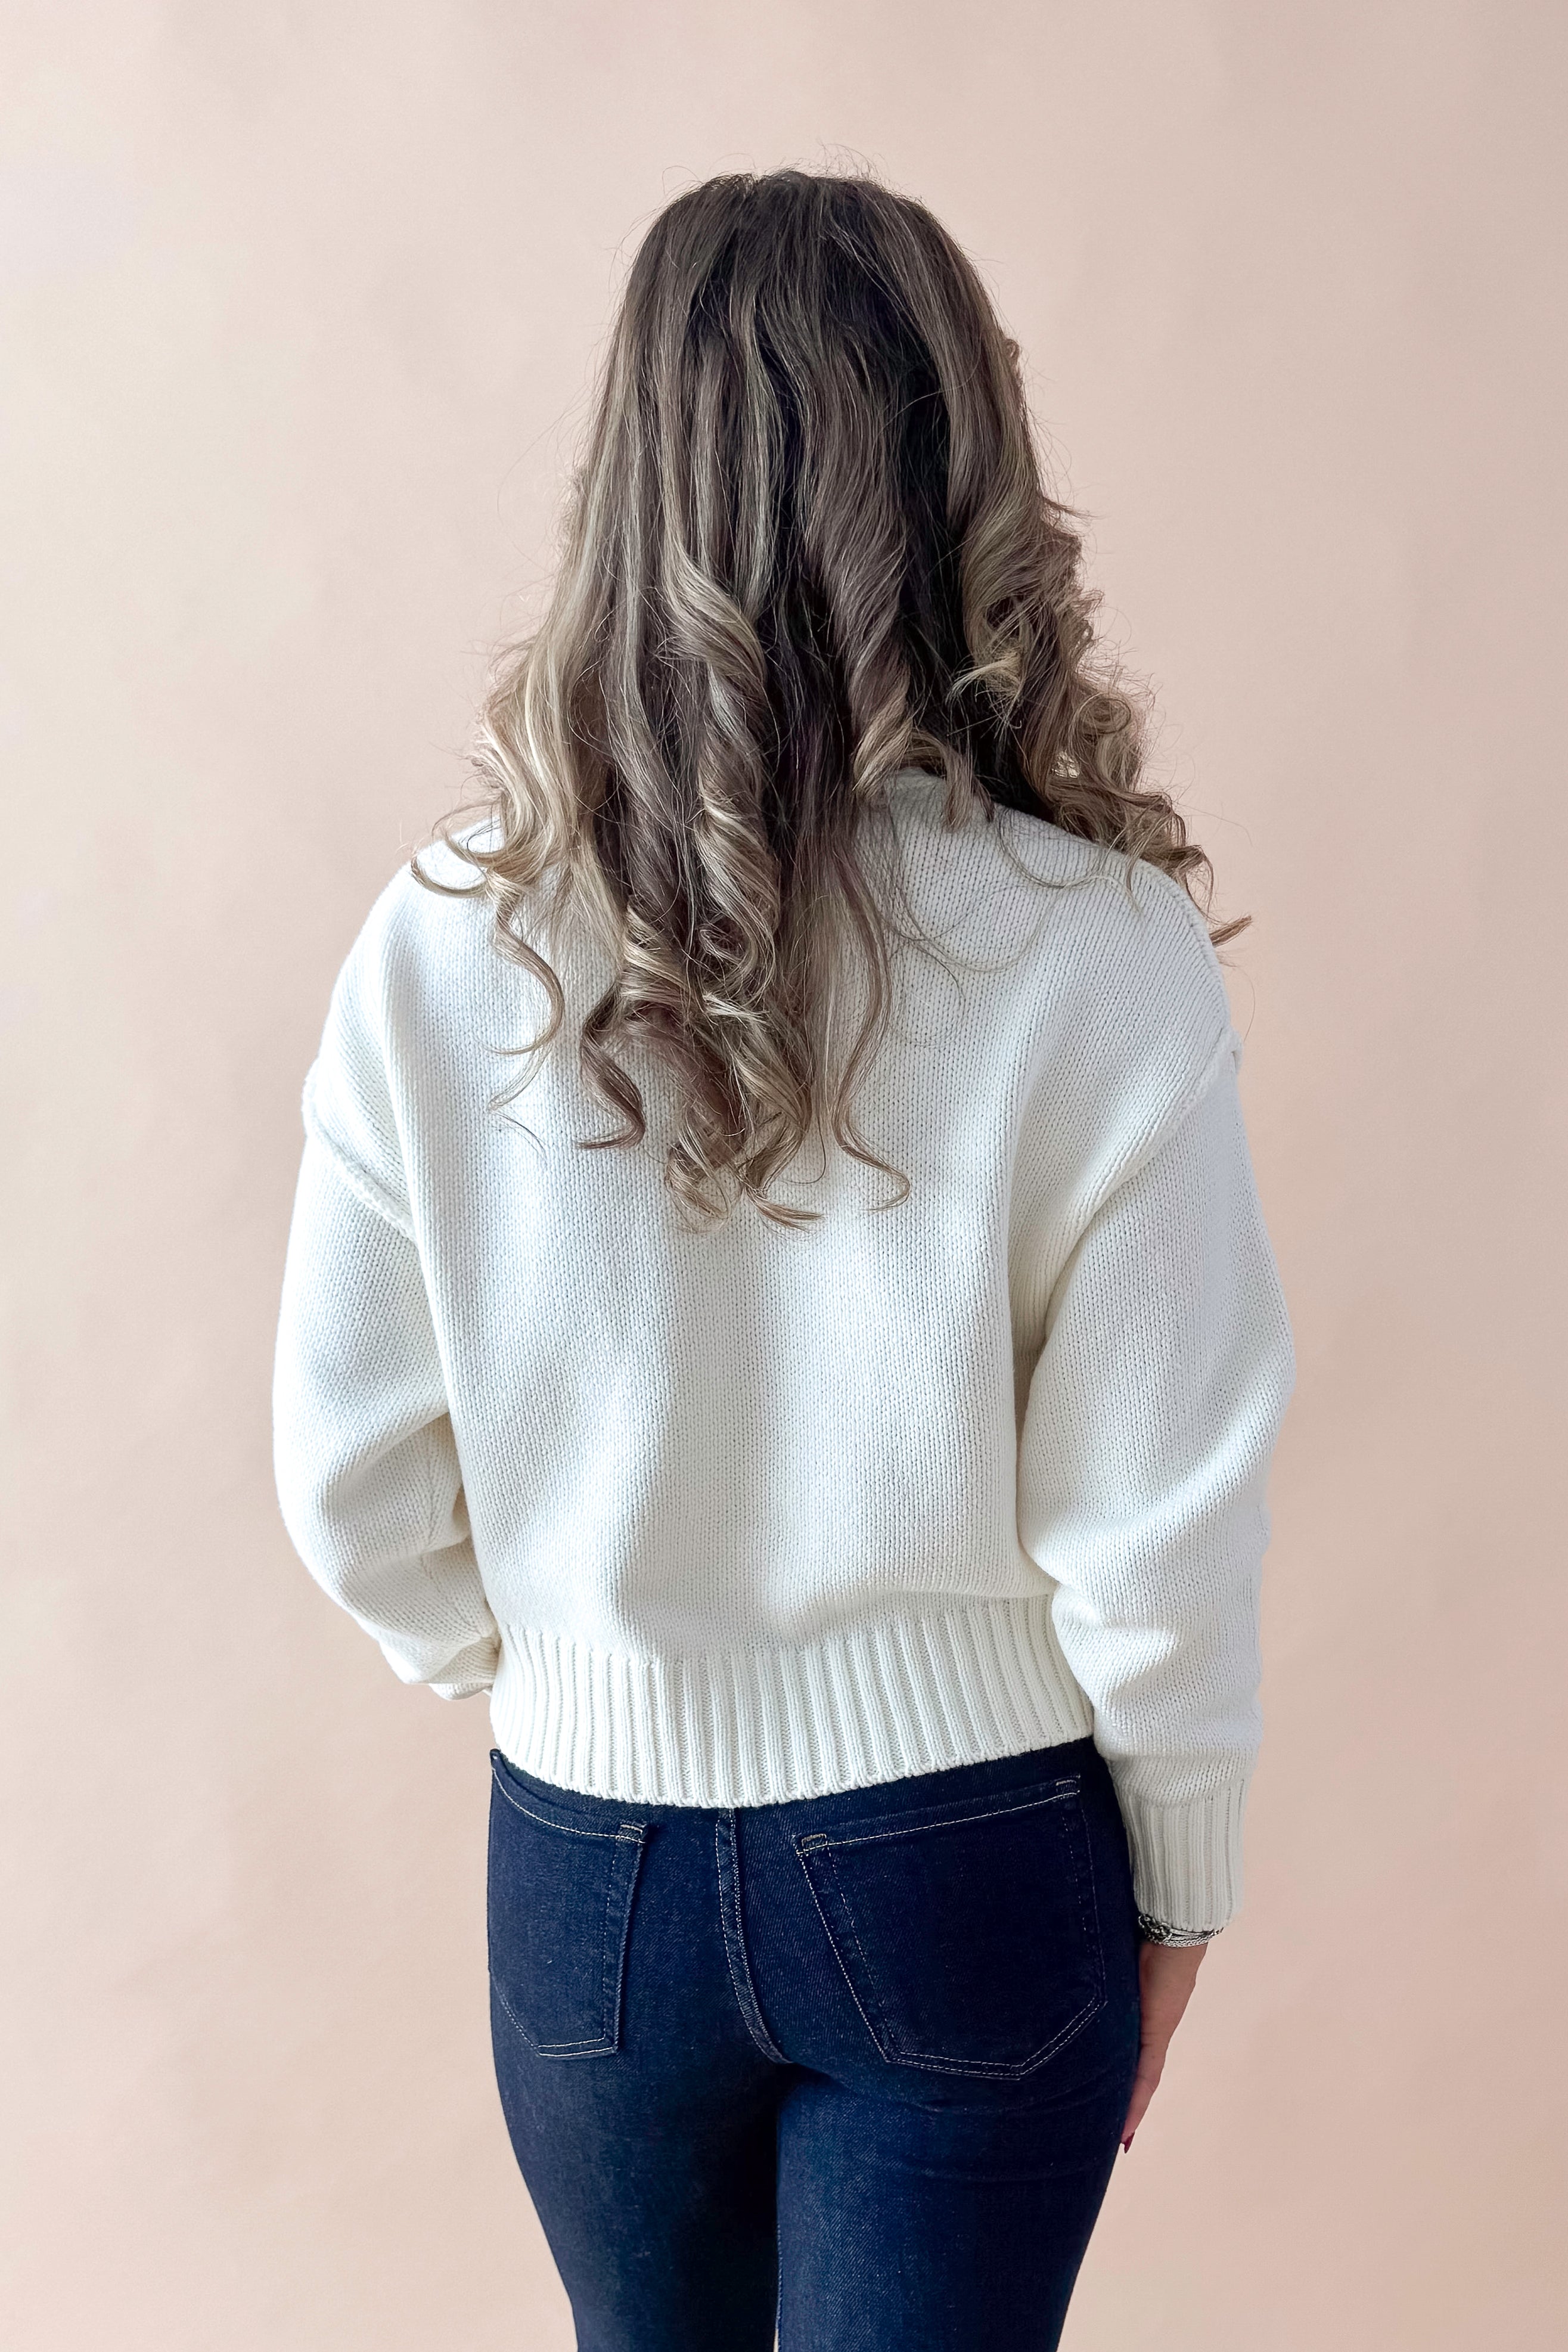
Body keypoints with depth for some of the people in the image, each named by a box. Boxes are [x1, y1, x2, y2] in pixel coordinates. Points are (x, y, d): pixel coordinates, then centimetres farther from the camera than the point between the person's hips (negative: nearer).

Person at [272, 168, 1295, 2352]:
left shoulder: (445, 942, -14)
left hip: (592, 1853, 3)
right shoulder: (1098, 954, -19)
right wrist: (1179, 1879, 3)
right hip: (967, 1866, -2)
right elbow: (1159, 1522, -14)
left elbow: (354, 1479, -6)